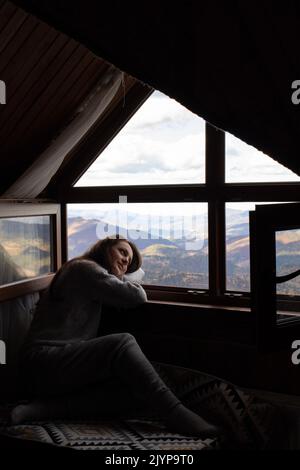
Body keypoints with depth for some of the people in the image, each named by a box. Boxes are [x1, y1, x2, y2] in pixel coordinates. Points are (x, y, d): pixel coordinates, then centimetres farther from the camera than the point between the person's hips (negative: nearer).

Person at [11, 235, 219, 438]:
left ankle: (43, 408, -23)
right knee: (122, 343, -32)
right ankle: (178, 415, -38)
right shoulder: (85, 268, -2)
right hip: (44, 362, -9)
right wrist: (119, 278, 12)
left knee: (136, 392, -19)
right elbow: (138, 296, -6)